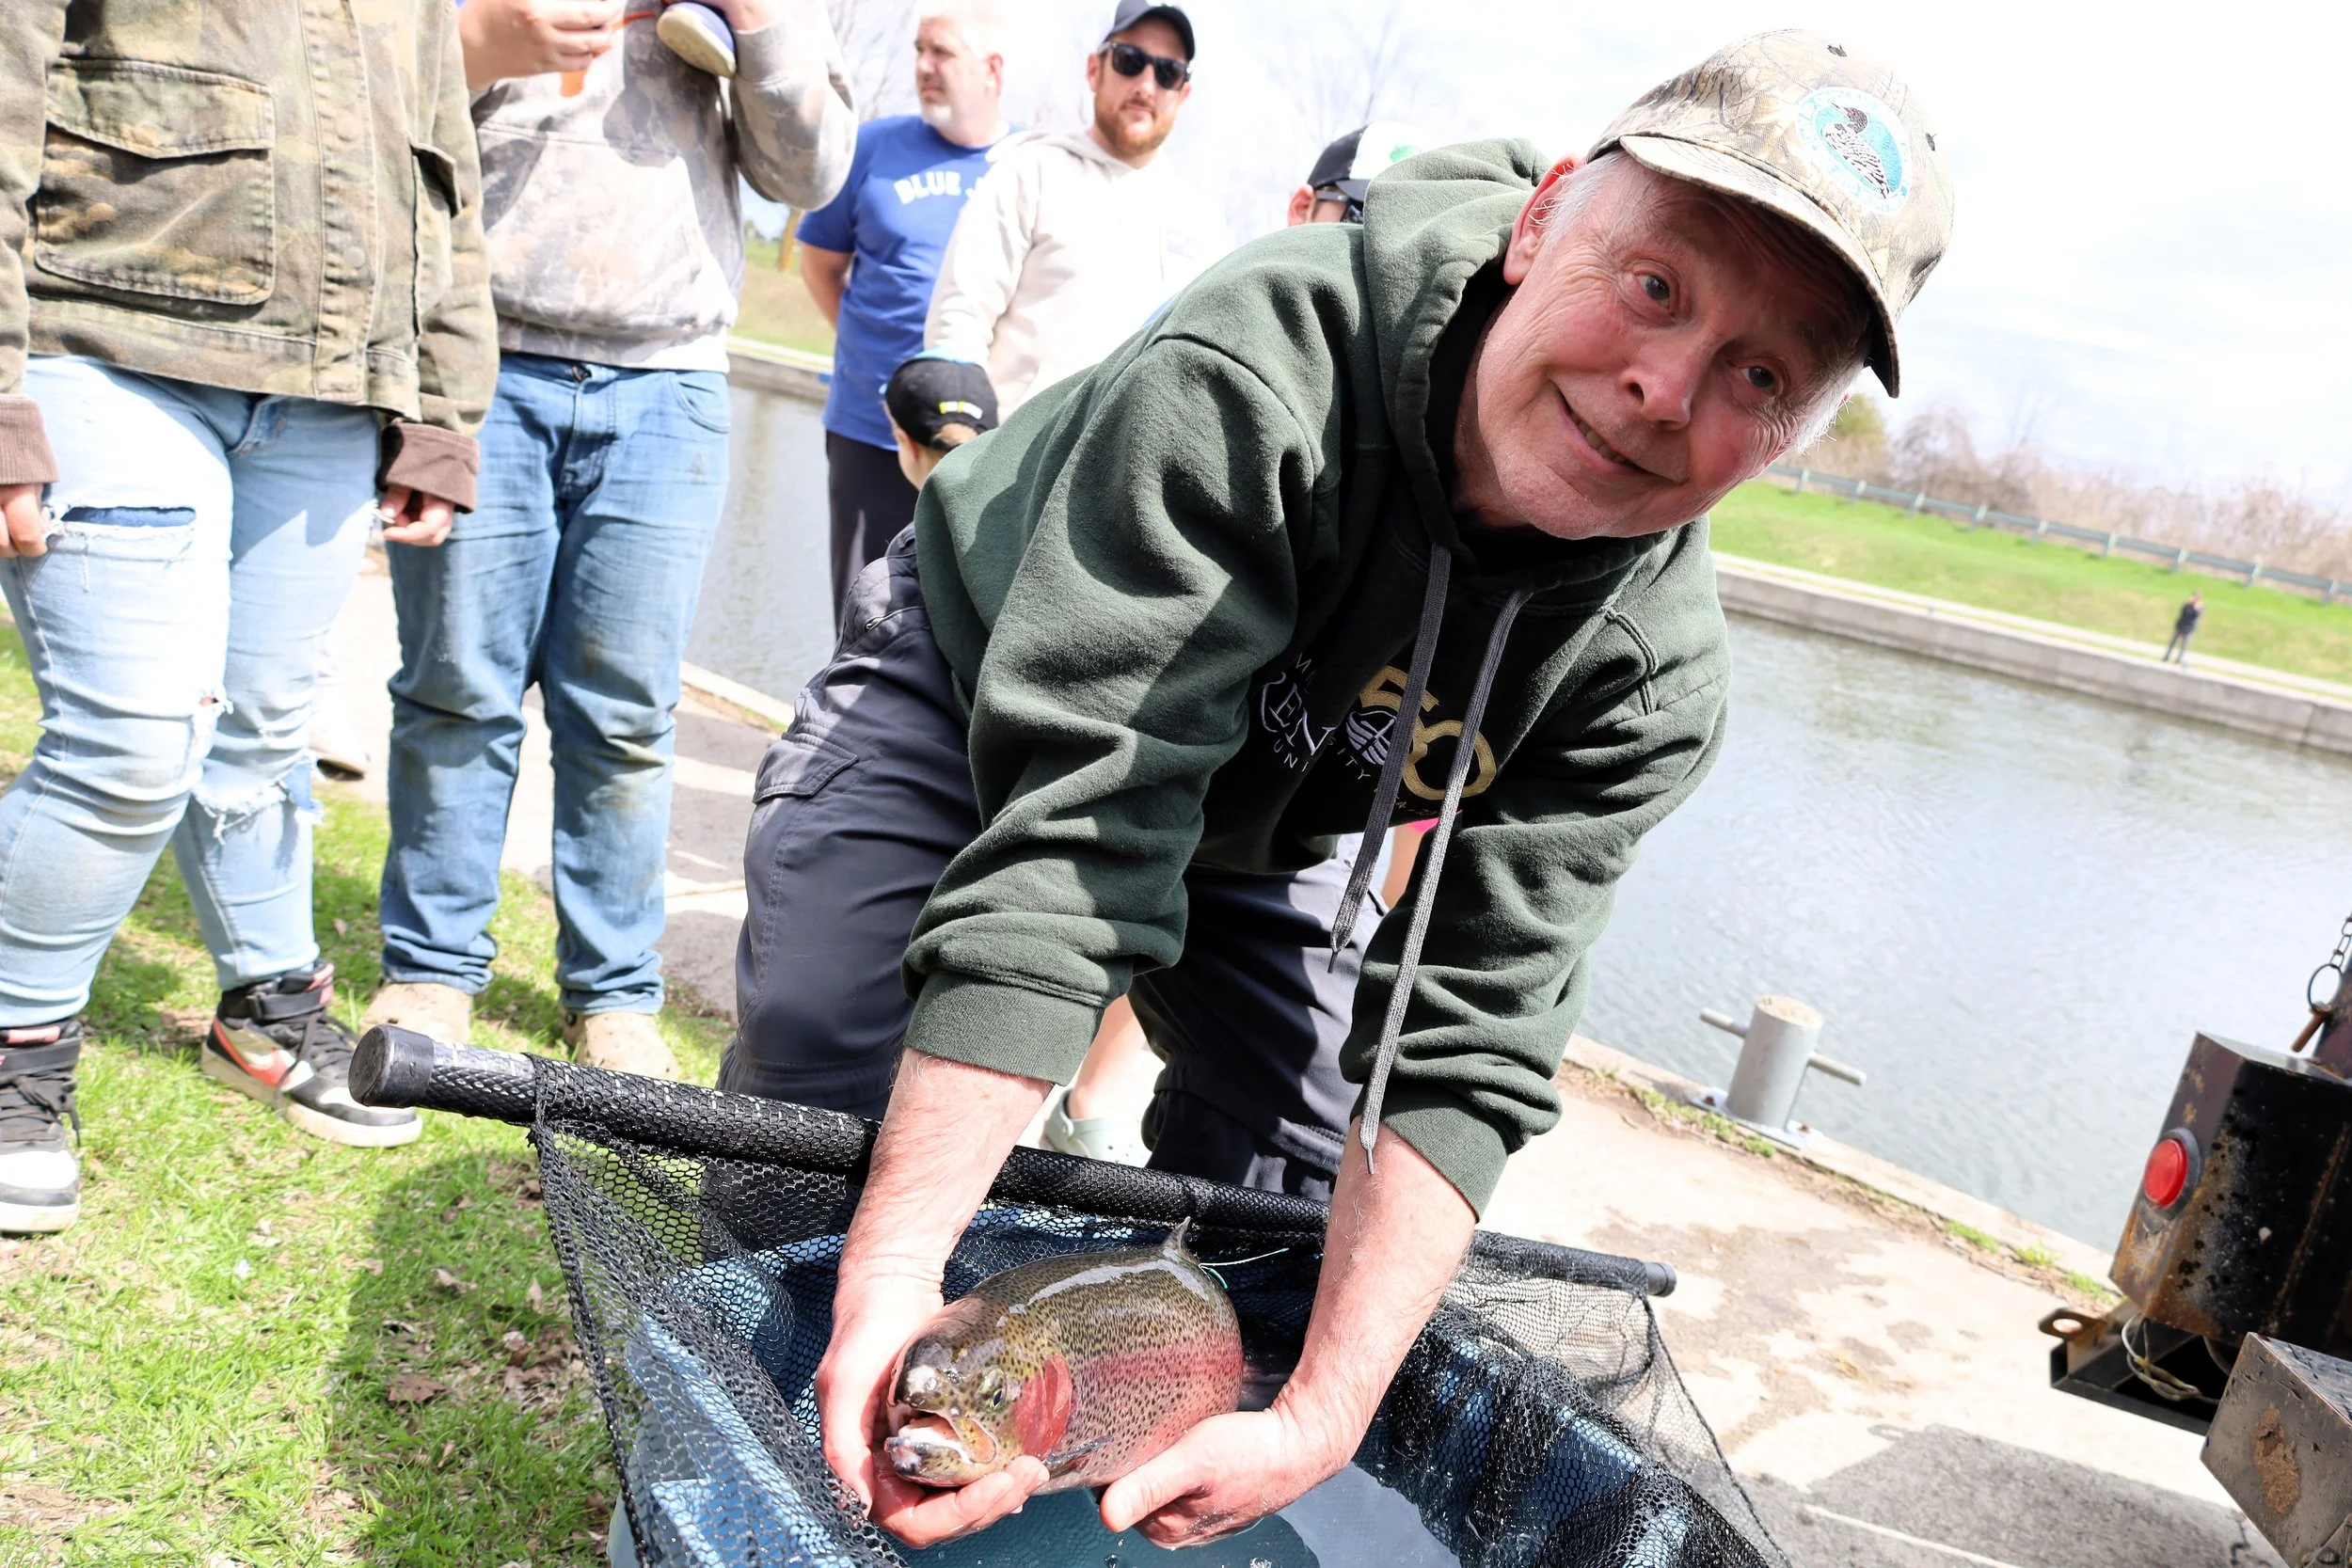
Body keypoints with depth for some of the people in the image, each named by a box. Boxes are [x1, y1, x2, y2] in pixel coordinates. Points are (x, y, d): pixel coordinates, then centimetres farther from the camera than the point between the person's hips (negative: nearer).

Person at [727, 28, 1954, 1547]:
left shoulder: (1649, 675, -27)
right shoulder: (1261, 370, -41)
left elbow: (1464, 1049, -27)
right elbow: (1070, 830, -46)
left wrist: (1321, 1422, -36)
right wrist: (895, 1261, -50)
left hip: (1268, 829, 4)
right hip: (975, 678, -3)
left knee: (1285, 1191, -1)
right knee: (823, 1044, -20)